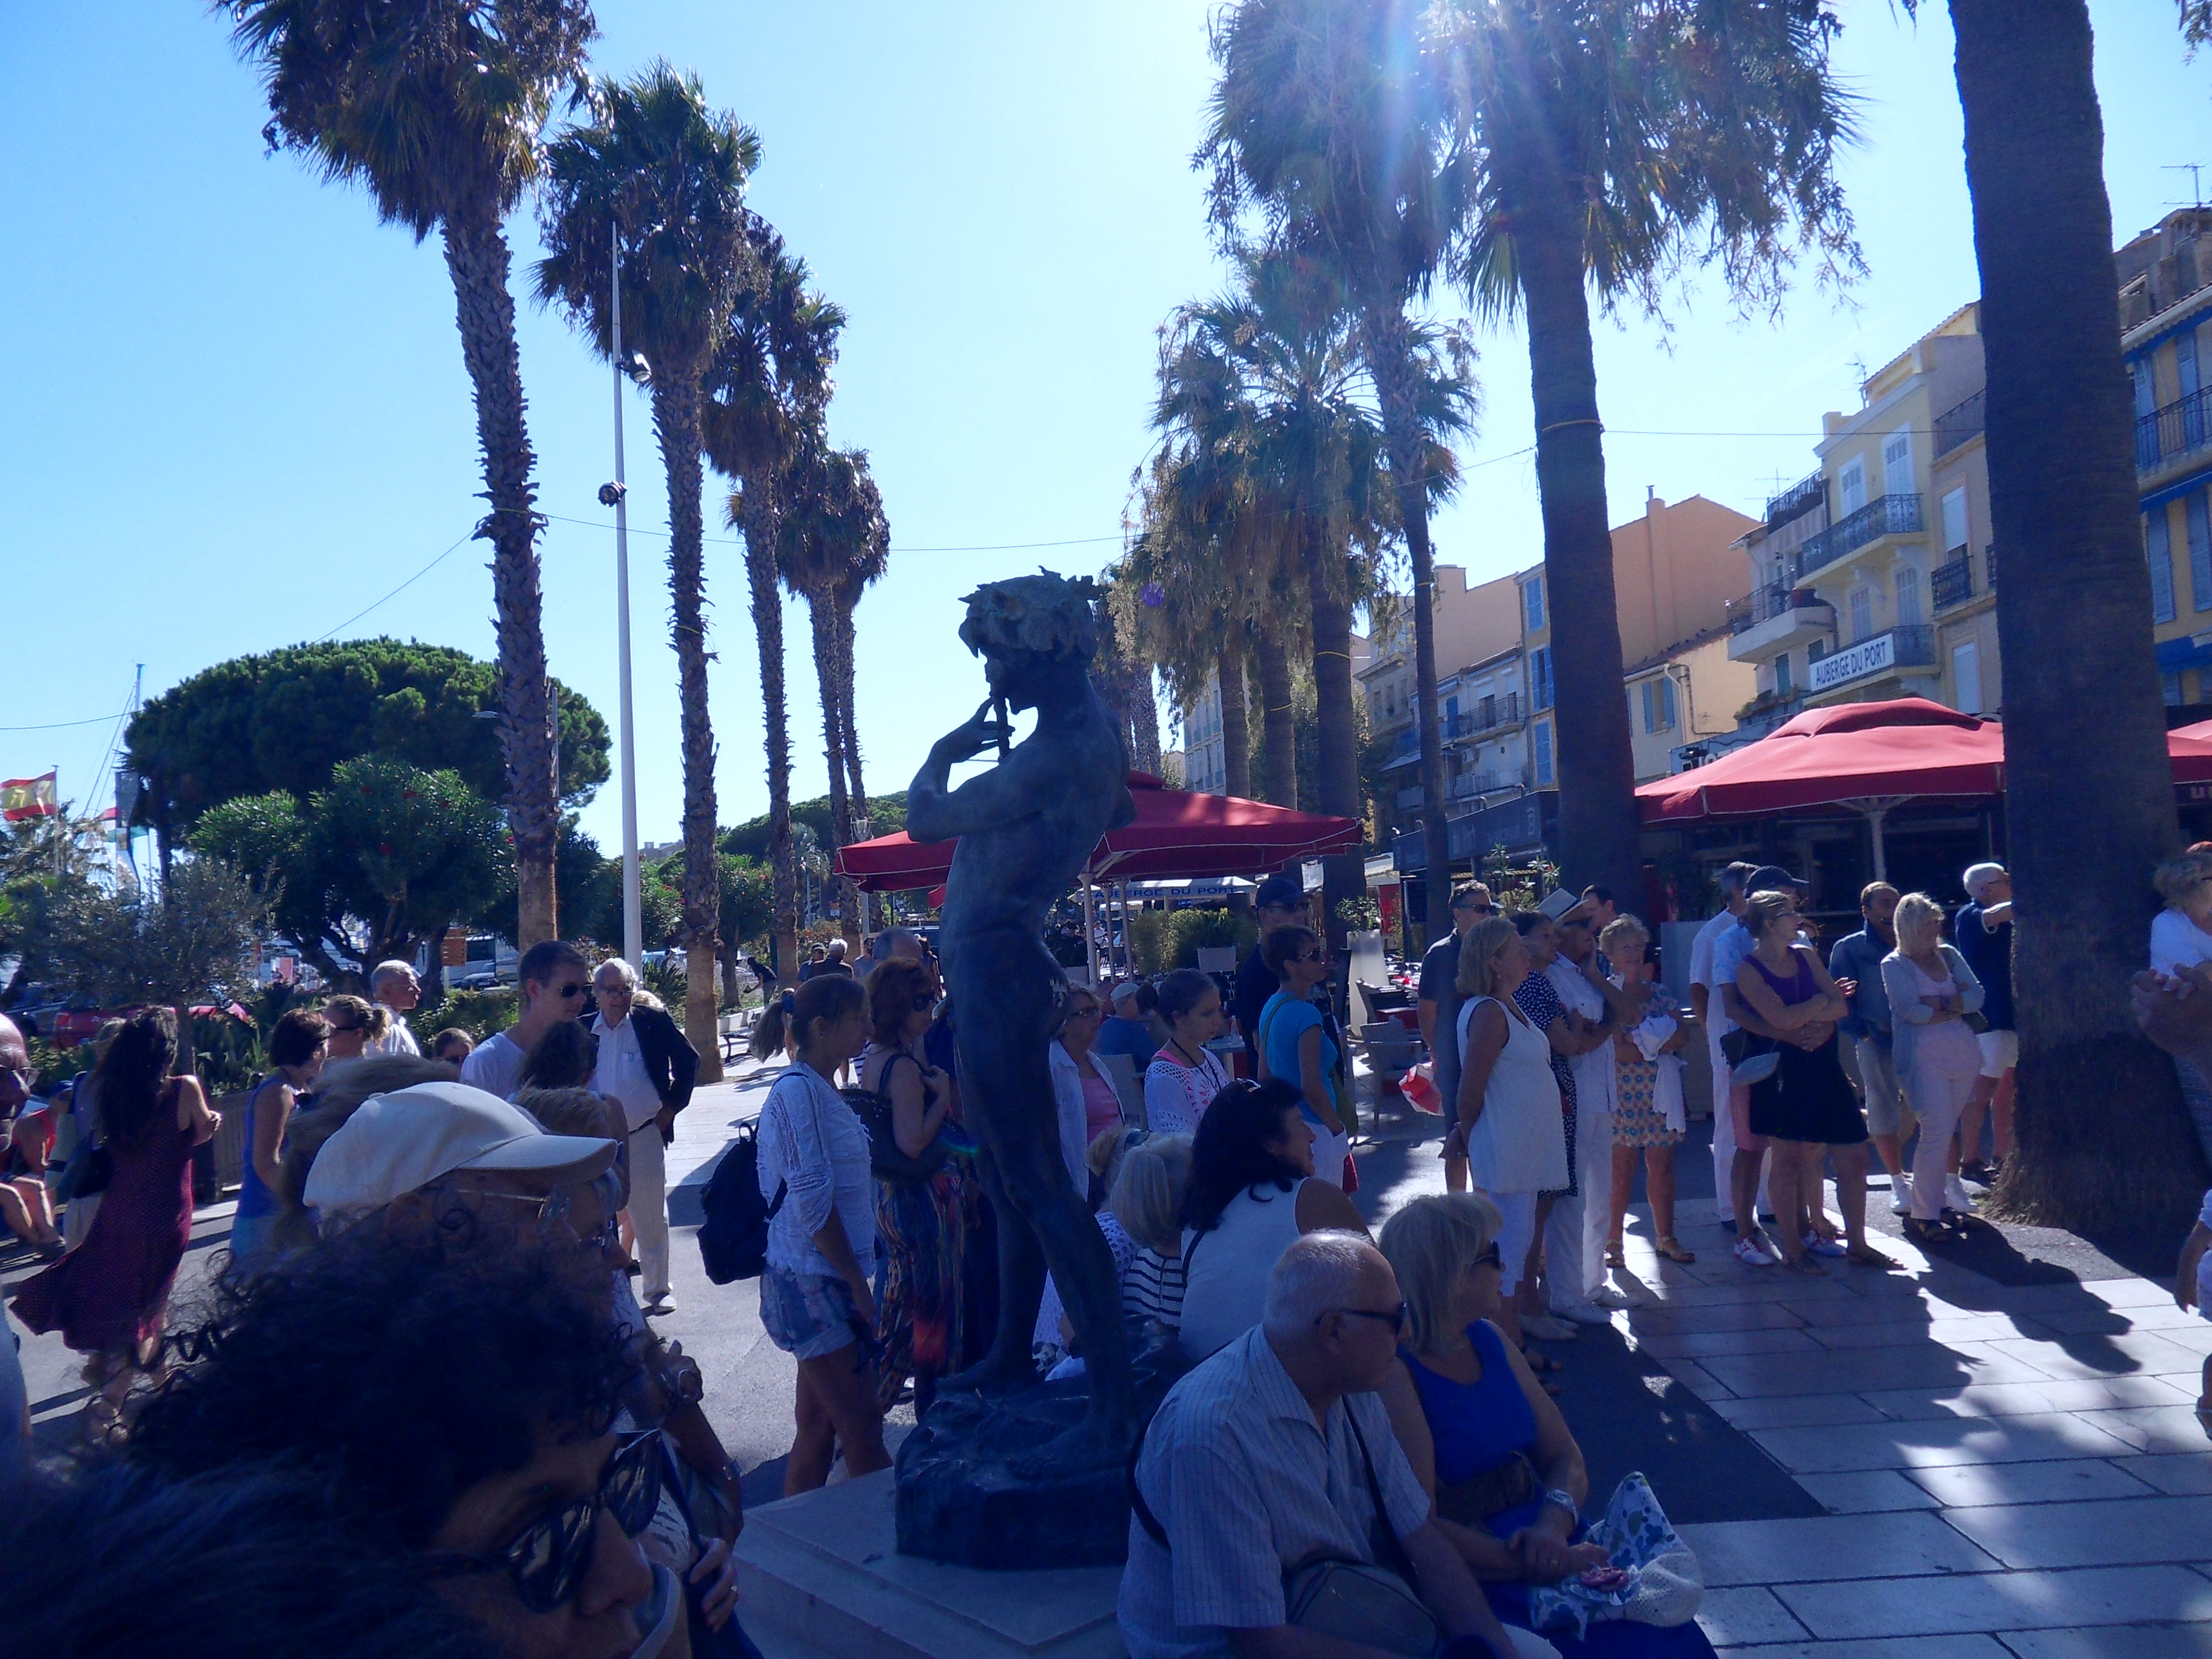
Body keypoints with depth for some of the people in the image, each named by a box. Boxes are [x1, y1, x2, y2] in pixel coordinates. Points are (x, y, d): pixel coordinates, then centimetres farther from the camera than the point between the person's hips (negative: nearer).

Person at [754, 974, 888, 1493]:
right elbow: (812, 1202, -19)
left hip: (827, 1282, 9)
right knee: (862, 1430, -3)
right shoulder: (797, 1091, -16)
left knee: (818, 1427, 14)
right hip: (812, 1283, -9)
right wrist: (858, 1284, -15)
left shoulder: (822, 1090, 14)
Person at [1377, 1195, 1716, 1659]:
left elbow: (1565, 1458, 11)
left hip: (1548, 1548, 7)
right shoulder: (1392, 1370, -14)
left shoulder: (1489, 1341, 11)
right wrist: (1546, 1565, -20)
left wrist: (1553, 1527, -10)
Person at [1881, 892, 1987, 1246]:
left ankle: (1939, 1202, 17)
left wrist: (1939, 1002, -13)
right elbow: (1910, 1011, -13)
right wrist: (1956, 1008, -4)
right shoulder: (1895, 964, -2)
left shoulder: (1950, 955, 14)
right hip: (1925, 1057, -5)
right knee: (1937, 1132, -11)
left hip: (1964, 1054, 5)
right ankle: (1923, 1216, -5)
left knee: (1945, 1131, 8)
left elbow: (1976, 994, 2)